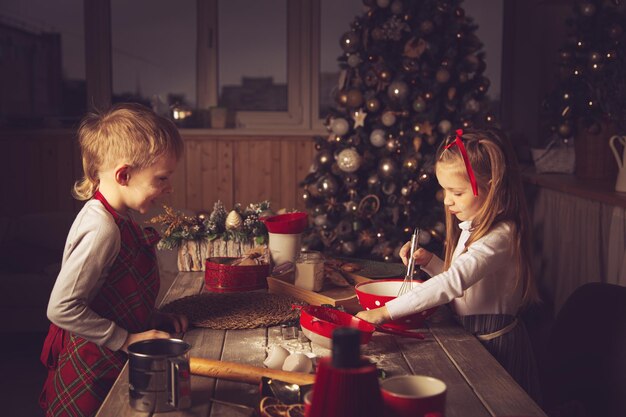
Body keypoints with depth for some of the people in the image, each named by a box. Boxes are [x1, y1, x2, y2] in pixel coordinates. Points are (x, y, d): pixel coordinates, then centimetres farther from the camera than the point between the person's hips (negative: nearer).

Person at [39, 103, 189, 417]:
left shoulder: (117, 220, 4)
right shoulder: (101, 229, -25)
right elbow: (61, 308, -27)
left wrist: (159, 320, 4)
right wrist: (126, 339, -21)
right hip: (91, 376, -9)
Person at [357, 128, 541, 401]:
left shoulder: (500, 237, -24)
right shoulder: (471, 229, 6)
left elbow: (453, 282, -35)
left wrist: (386, 312, -38)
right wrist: (429, 261, -3)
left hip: (496, 347, -8)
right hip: (470, 338, 8)